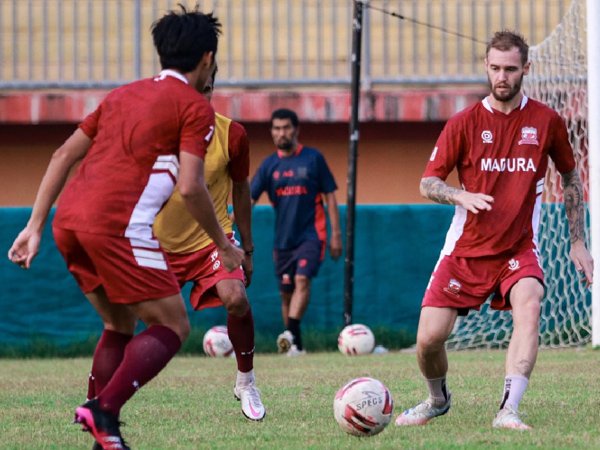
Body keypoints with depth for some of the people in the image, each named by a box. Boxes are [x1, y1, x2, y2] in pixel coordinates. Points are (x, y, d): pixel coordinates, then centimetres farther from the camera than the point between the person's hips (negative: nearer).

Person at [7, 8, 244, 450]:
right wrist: (224, 246, 7)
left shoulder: (123, 94, 25)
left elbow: (63, 155, 21)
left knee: (120, 325, 22)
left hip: (69, 219, 8)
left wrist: (35, 226, 21)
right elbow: (190, 187, -6)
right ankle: (103, 411, -14)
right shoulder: (195, 106, 4)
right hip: (118, 225, -8)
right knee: (173, 326, 3)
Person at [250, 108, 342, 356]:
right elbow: (249, 198, -2)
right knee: (286, 292, 7)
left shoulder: (313, 158, -2)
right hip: (283, 239, 4)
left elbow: (330, 196, 1)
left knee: (302, 280, -23)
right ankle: (296, 345, 17)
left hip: (311, 235, -4)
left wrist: (336, 234, -3)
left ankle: (291, 333, -33)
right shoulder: (269, 164, 5)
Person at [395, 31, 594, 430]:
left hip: (519, 249, 0)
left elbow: (571, 177, 13)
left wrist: (578, 242, 11)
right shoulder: (464, 123, -4)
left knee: (529, 307, -31)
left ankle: (509, 410, -33)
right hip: (466, 250, 0)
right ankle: (438, 400, 26)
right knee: (429, 338, -6)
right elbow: (428, 183, -1)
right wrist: (461, 195, -23)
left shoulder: (546, 121, -1)